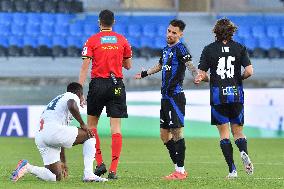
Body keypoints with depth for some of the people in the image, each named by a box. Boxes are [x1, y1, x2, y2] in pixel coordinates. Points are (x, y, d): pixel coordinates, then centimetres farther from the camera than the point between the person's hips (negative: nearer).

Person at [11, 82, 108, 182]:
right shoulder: (73, 96, 11)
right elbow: (72, 106, -18)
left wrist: (63, 162, 40)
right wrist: (82, 124, -4)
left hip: (39, 138, 9)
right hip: (52, 131, -9)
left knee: (56, 177, 9)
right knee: (89, 136, 5)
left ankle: (28, 167, -5)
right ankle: (88, 174, -6)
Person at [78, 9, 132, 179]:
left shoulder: (92, 41, 0)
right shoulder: (122, 40, 6)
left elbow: (85, 67, -7)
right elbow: (128, 65, 13)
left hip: (98, 84, -1)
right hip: (117, 85, 1)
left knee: (92, 124, 14)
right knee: (116, 128, 0)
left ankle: (100, 163, 3)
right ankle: (113, 170, -6)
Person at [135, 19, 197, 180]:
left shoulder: (180, 48, -8)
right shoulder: (167, 49, 17)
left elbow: (189, 64, -24)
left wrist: (198, 75, -45)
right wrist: (144, 74, 51)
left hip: (176, 96, -9)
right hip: (166, 97, 10)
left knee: (177, 131, -10)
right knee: (164, 135, 10)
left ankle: (180, 171, -7)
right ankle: (179, 169, 15)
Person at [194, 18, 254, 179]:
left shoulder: (209, 49, 0)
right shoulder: (240, 48, 2)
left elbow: (201, 75, -1)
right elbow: (249, 71, -7)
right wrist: (239, 79, 13)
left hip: (217, 95, -1)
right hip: (236, 94, 1)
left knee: (224, 133, 4)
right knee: (238, 131, 12)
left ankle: (232, 169, -4)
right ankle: (244, 153, -20)